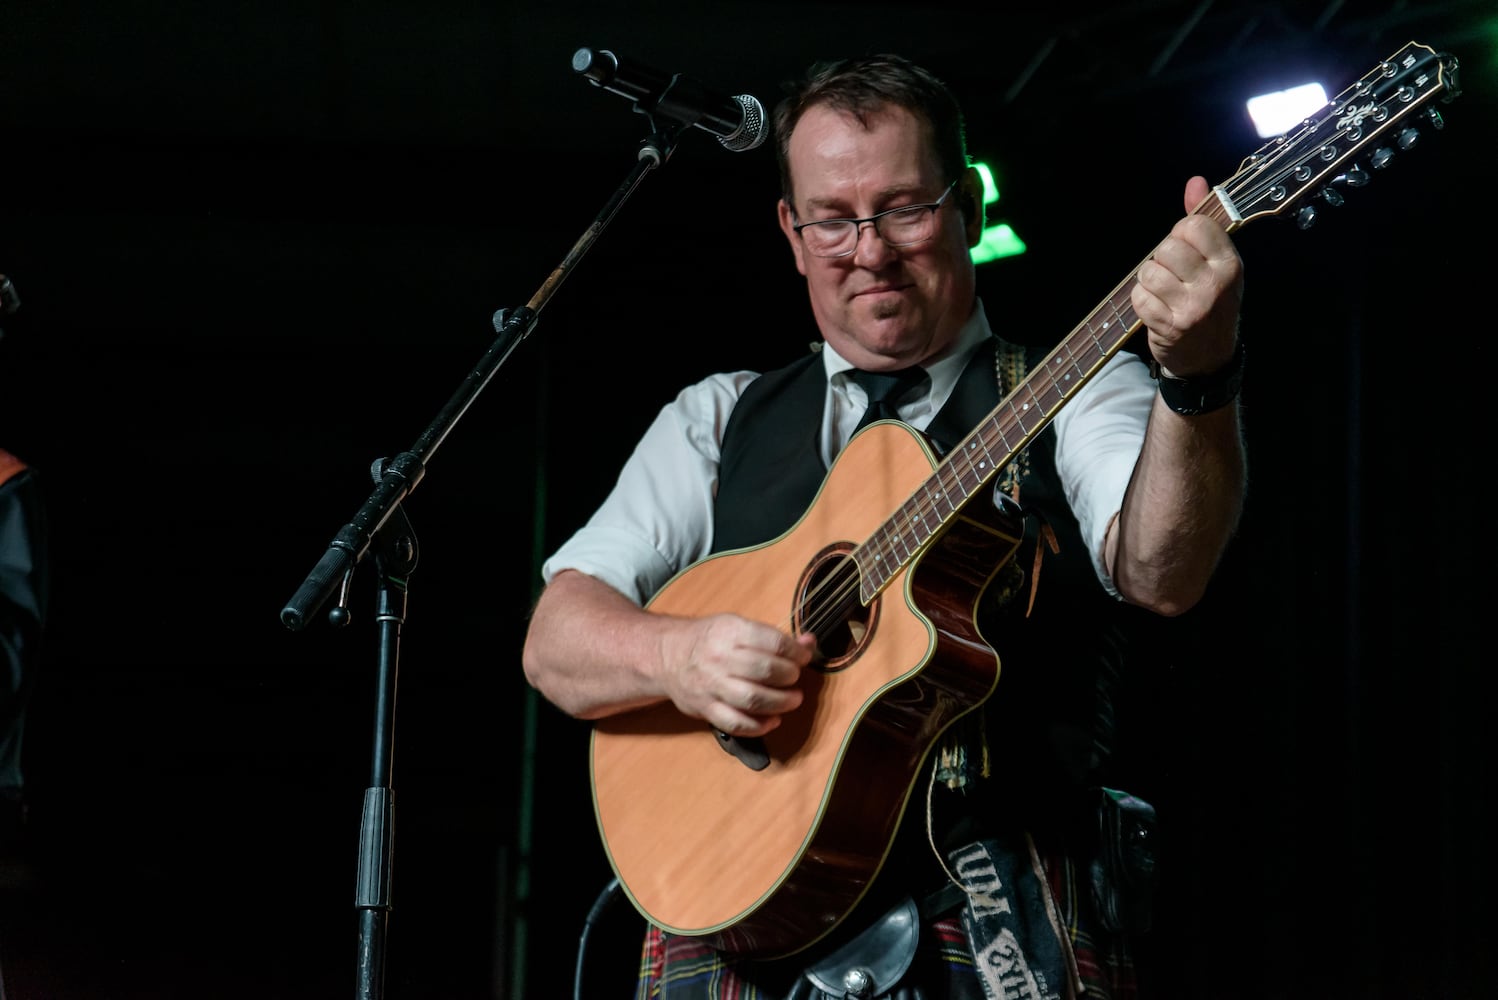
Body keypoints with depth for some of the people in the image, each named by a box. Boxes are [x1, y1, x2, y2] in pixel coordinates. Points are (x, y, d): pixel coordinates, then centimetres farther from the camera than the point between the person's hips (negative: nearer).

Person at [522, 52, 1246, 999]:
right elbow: (555, 639, 11)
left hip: (1004, 924, -1)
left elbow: (1159, 573, -11)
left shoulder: (1071, 396, 10)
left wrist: (1198, 378, -29)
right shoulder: (721, 421, 19)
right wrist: (678, 656, -11)